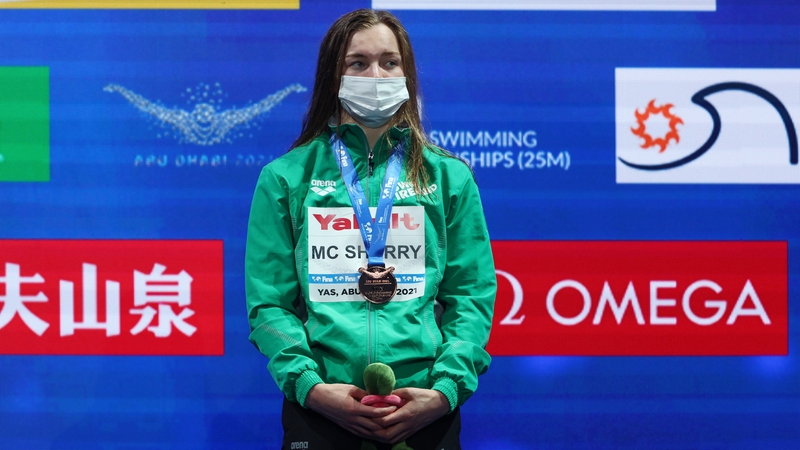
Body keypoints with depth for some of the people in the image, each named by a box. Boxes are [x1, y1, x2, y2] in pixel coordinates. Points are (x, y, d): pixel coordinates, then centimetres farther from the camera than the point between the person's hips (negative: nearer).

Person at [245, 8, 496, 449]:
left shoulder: (449, 177, 8)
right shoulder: (285, 179, 5)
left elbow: (472, 297, 3)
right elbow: (268, 303, 0)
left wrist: (447, 389, -11)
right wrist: (309, 386, -14)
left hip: (425, 410, 1)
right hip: (319, 411, -1)